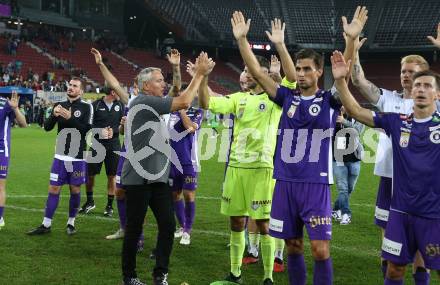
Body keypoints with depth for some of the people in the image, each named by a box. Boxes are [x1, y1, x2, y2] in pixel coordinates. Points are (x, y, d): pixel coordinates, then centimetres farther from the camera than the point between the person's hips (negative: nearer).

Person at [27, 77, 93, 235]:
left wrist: (70, 118, -25)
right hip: (60, 156, 3)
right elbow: (47, 127, 2)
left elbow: (87, 129, -16)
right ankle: (46, 225, 10)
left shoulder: (86, 107, -4)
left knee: (75, 190, 6)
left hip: (77, 158, -3)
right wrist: (54, 115, -16)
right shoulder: (60, 105, 7)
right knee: (53, 189, 4)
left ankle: (71, 223, 20)